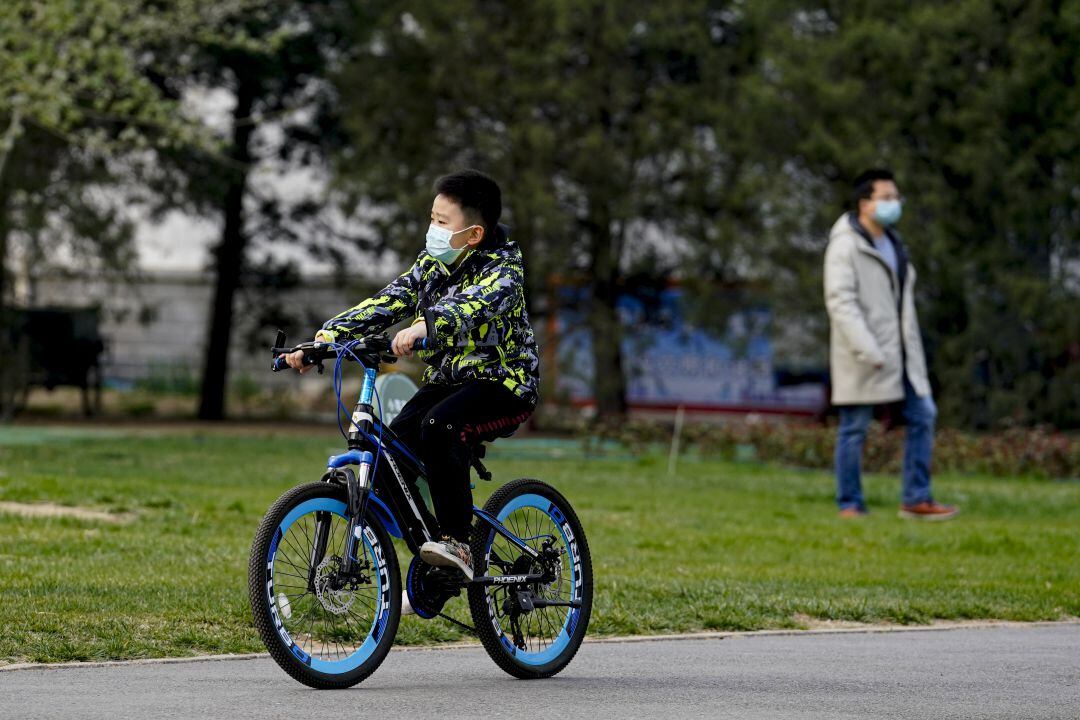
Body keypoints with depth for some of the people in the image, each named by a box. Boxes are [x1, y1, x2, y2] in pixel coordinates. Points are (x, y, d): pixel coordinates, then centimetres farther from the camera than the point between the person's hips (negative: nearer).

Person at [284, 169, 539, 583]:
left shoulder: (503, 270, -15)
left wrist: (425, 326, -56)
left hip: (503, 382, -7)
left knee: (438, 427, -34)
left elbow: (475, 305, -37)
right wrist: (322, 341, -12)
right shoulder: (431, 264, 6)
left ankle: (456, 542, -28)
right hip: (448, 378, 7)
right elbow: (384, 305, 1)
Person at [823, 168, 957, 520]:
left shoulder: (891, 243, 16)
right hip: (861, 356, -8)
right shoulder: (845, 246, -11)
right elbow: (840, 301, -20)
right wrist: (867, 351, -27)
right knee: (854, 428, -1)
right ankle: (849, 504, 7)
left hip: (899, 351, 8)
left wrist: (911, 351, 19)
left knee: (922, 416, 4)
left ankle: (916, 500, 9)